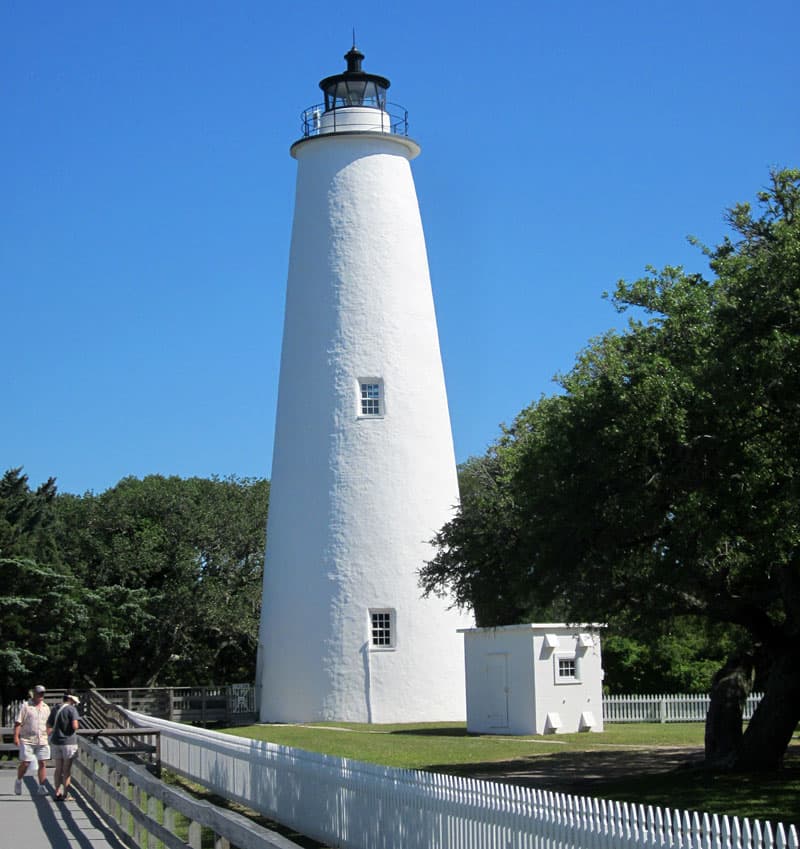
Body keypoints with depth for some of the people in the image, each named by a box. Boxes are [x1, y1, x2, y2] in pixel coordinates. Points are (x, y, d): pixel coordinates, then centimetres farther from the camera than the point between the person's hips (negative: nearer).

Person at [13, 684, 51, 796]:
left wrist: (48, 737, 13)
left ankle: (42, 787, 0)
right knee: (25, 763, -2)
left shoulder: (46, 708, 11)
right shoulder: (25, 706, -2)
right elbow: (18, 722, -6)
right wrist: (16, 736, -14)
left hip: (42, 741, 4)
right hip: (27, 740, -4)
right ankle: (18, 781, 25)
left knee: (43, 763, -3)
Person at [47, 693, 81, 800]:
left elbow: (48, 727, 10)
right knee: (67, 770, 2)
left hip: (56, 742, 5)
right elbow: (75, 726, -20)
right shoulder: (71, 709, -11)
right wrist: (76, 727, 1)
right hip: (69, 741, -5)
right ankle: (65, 794, 3)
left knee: (58, 769, 12)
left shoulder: (54, 710, 8)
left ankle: (57, 793, 10)